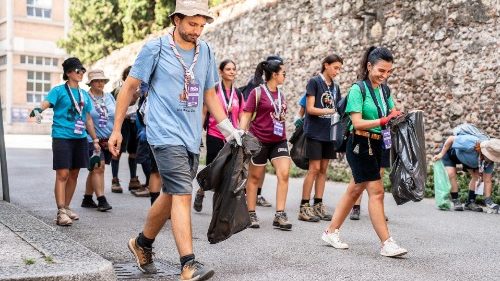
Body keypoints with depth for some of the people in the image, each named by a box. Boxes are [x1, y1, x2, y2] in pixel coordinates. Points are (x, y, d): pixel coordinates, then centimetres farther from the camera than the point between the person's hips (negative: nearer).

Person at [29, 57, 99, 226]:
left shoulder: (84, 94, 15)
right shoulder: (59, 90, -1)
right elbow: (46, 103, -17)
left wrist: (95, 139, 19)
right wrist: (38, 110, -40)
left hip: (80, 138, 6)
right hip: (62, 137, -6)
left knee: (74, 174, 10)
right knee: (62, 174, -10)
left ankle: (66, 207, 22)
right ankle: (61, 212, -11)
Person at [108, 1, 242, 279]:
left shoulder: (206, 52, 11)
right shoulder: (155, 48, -3)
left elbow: (210, 94, 19)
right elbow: (129, 87, 2)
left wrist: (228, 128, 11)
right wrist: (116, 130, 1)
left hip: (192, 137, 6)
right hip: (166, 134, -6)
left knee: (171, 195, 13)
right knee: (182, 194, -15)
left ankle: (142, 243, 35)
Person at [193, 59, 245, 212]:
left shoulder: (238, 93, 10)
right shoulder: (213, 90, -3)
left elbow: (241, 117, 13)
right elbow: (204, 113, -1)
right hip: (215, 135, -4)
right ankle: (200, 193, 28)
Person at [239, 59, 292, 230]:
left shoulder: (281, 94, 12)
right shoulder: (257, 92, -6)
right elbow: (246, 115, -7)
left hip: (279, 141, 5)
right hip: (259, 141, -5)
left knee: (284, 174, -10)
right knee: (255, 177, 6)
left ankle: (280, 215, -7)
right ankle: (251, 214, 18)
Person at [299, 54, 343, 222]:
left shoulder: (335, 87, 13)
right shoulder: (314, 82, -5)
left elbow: (336, 110, 16)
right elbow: (310, 109, -11)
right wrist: (330, 110, -21)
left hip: (329, 133, 6)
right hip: (315, 132, -6)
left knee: (323, 169, 7)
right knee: (314, 169, -8)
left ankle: (318, 206, 13)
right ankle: (304, 207, -3)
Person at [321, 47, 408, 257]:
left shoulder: (384, 90, 11)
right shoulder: (358, 89, -11)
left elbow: (394, 114, 11)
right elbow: (357, 123, -19)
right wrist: (383, 121, -29)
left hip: (376, 146, 8)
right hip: (360, 145, -8)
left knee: (355, 190, 13)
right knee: (376, 191, -10)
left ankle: (331, 232, 24)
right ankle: (387, 244, -6)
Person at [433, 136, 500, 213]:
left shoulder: (489, 161, -27)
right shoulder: (470, 144, -46)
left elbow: (487, 181, -22)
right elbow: (451, 139, -31)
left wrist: (488, 200, -28)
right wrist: (441, 154, -25)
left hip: (467, 157, 5)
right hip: (449, 150, -5)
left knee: (477, 175, -10)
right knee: (451, 174, -22)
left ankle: (470, 202, 1)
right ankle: (456, 201, -9)